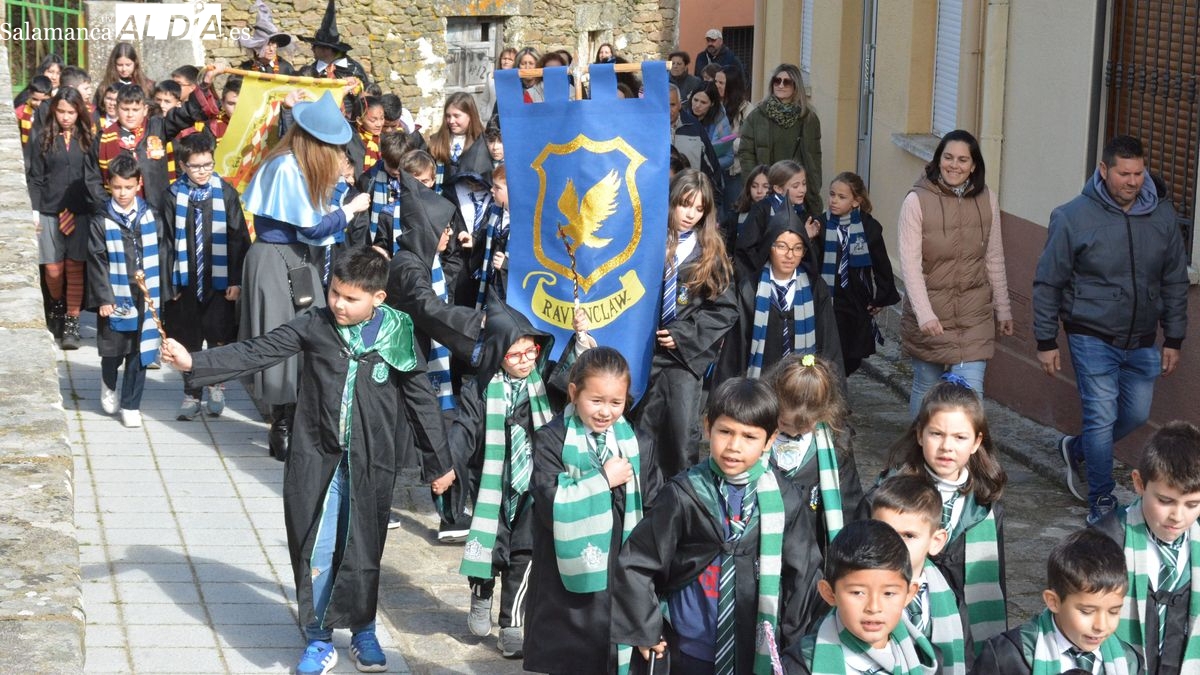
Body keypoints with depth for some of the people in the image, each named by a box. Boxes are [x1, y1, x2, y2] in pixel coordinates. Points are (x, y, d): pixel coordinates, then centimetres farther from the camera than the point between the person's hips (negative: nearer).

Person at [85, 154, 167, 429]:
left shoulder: (150, 217, 1)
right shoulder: (100, 221, -6)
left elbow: (160, 255, 5)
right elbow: (97, 263, -6)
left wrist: (161, 292, 3)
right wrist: (103, 298, -9)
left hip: (146, 297, 2)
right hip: (115, 298, -1)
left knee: (140, 352, 5)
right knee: (113, 350, 9)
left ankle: (131, 404, 18)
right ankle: (108, 385, 40)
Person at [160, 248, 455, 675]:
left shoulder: (396, 336, -4)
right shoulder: (315, 326, -4)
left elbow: (420, 399, 3)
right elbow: (256, 353, -5)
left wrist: (438, 461, 8)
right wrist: (194, 363, -15)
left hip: (370, 464, 0)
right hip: (317, 459, 0)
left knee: (363, 551, 9)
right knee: (314, 551, 2)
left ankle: (363, 632, 29)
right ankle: (318, 640, 16)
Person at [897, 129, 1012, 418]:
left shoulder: (987, 200, 0)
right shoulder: (917, 200, -11)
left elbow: (994, 259, 9)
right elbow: (910, 263, -16)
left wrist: (1003, 308, 14)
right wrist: (924, 314, -25)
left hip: (974, 315, 2)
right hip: (928, 314, -2)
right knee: (926, 386, 14)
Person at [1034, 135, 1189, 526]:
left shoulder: (1162, 215, -2)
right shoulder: (1074, 217, -12)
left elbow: (1175, 283, 8)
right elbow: (1048, 283, -4)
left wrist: (1173, 339, 8)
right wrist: (1046, 342, -4)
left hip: (1142, 342, 4)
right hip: (1092, 337, -4)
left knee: (1136, 414, 12)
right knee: (1102, 417, -5)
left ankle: (1077, 450, 39)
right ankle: (1101, 503, 9)